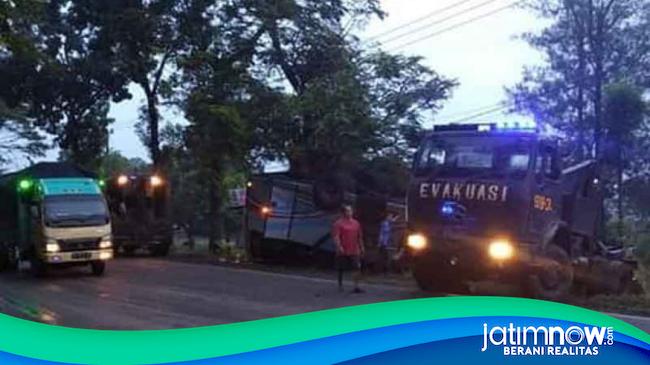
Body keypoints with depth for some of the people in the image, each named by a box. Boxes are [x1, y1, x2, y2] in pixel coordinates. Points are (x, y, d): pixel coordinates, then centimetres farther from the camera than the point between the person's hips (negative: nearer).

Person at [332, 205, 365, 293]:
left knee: (357, 269, -6)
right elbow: (336, 236, -14)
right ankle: (340, 286, 25)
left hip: (354, 251, 4)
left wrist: (361, 248, 16)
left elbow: (359, 237, 17)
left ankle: (356, 287, -6)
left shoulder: (356, 223, 11)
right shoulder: (338, 223, -5)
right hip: (343, 252, -4)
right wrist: (339, 247, -25)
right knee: (341, 269, 9)